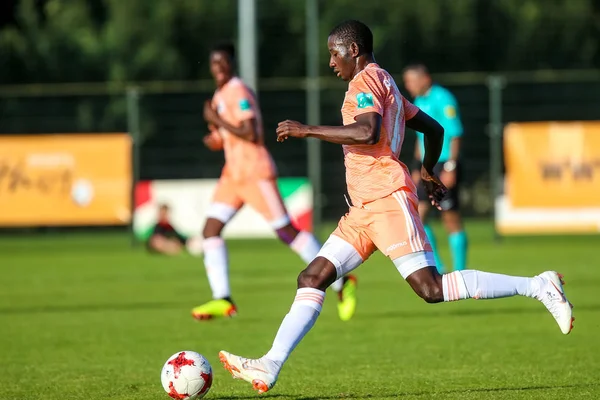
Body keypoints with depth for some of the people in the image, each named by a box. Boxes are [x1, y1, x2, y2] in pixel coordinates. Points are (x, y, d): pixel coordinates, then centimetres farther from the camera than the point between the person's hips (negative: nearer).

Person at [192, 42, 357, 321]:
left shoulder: (239, 93, -13)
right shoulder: (220, 96, 15)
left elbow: (250, 134, -23)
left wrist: (218, 121, -16)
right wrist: (214, 138, 5)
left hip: (255, 172, -9)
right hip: (233, 173, 9)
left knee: (287, 232, -7)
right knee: (210, 230, -2)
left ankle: (341, 284, 0)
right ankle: (222, 300, -4)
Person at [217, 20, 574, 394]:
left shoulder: (367, 80, -6)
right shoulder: (386, 86, 24)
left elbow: (367, 133, -24)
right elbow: (435, 128, 31)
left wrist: (307, 130, -18)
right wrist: (429, 172, 46)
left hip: (387, 198, -10)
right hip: (366, 207, 10)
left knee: (432, 288, -18)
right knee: (312, 278, 3)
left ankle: (538, 286, -15)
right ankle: (270, 367, -2)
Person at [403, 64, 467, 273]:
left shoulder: (442, 99, -11)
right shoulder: (419, 101, 15)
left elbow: (455, 135, -15)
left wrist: (450, 167, -19)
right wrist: (417, 167, 19)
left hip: (444, 166, -9)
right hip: (427, 167, 9)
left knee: (451, 219, -3)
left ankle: (460, 270, 4)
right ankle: (436, 268, 7)